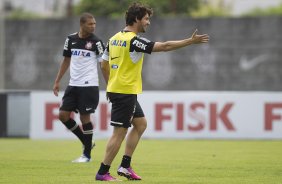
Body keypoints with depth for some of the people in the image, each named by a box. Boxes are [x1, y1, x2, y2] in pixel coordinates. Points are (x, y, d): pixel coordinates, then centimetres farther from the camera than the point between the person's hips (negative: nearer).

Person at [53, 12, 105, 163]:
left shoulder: (96, 42, -6)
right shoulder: (71, 39, 6)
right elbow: (66, 61, 16)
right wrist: (57, 81, 14)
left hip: (89, 85, -5)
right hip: (73, 84, 5)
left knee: (84, 117, -4)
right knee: (63, 115, 0)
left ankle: (87, 154, 8)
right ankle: (87, 142, 17)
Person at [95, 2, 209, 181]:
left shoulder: (115, 38, 9)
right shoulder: (134, 40, -18)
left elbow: (104, 65, 16)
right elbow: (164, 46, -20)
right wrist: (191, 41, -15)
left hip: (115, 89, 10)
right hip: (126, 92, -10)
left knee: (140, 123, 18)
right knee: (120, 132, -4)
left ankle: (125, 166, 16)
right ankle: (103, 172, -1)